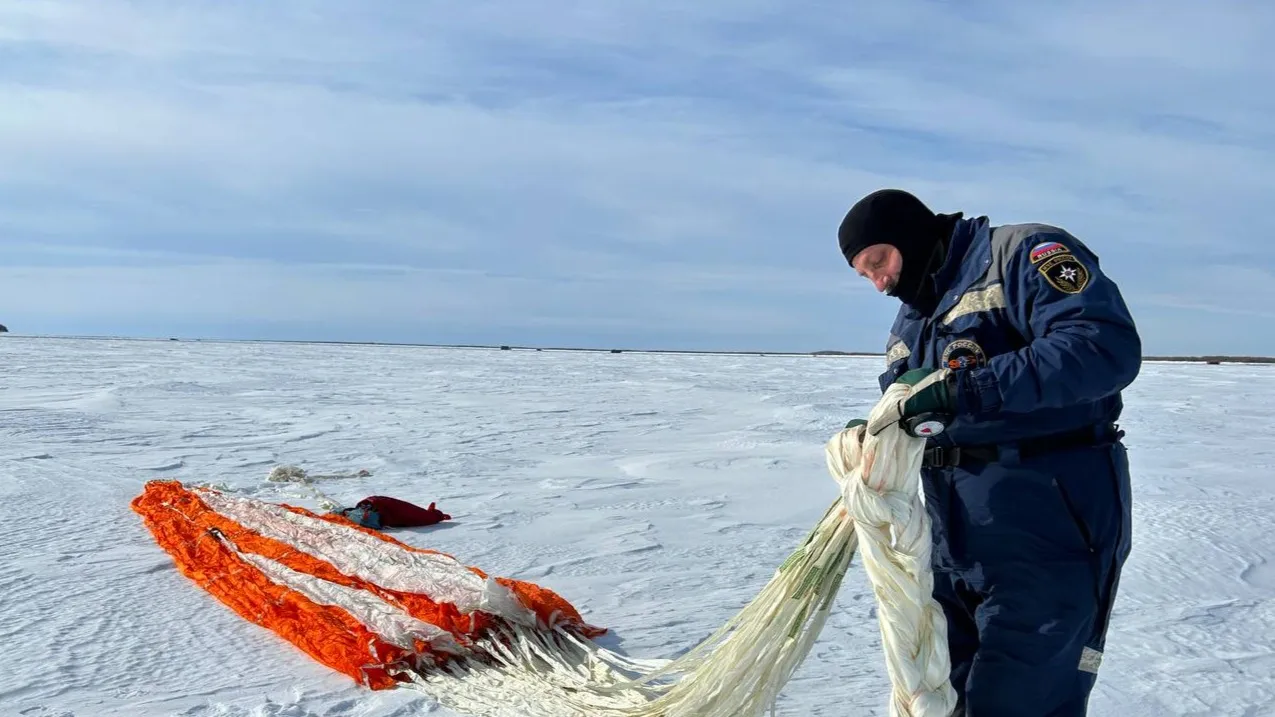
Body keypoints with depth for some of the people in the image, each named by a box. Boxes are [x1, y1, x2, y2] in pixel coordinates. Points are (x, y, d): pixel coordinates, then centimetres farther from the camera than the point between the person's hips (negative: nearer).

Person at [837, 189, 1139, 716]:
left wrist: (964, 388, -29)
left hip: (1046, 536, -8)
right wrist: (874, 436, -5)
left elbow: (1107, 346, -24)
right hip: (957, 547, 8)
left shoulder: (1022, 254, -8)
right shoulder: (908, 325, 18)